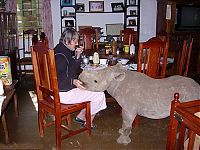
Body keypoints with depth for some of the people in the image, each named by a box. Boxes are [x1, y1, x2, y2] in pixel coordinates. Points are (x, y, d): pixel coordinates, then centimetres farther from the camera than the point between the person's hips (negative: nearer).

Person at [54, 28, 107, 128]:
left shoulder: (66, 51, 10)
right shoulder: (60, 55, -23)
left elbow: (74, 69, 15)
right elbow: (58, 78, -26)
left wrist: (78, 56, 2)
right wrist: (73, 81, -37)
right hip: (63, 92, -11)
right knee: (99, 95, -6)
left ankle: (81, 116, 22)